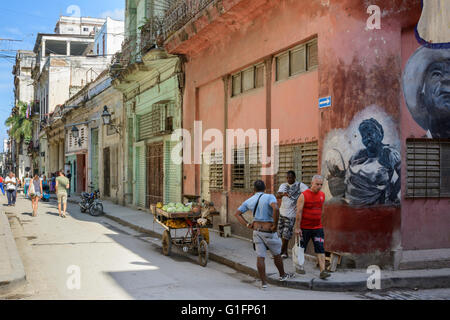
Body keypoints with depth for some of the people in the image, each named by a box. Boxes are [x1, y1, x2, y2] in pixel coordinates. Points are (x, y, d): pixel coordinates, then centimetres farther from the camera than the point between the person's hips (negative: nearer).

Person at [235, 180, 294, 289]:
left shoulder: (249, 201, 4)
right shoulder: (270, 197, -11)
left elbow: (237, 213, 8)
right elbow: (275, 208, -31)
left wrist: (247, 225, 4)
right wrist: (275, 225, -21)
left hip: (256, 230, 4)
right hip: (268, 231, -4)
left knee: (260, 257, 6)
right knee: (277, 254, 17)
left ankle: (264, 282, 8)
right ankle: (282, 275, 34)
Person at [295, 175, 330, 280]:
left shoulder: (322, 195, 7)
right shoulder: (304, 195, -10)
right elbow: (299, 212, -12)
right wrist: (297, 228, -14)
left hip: (318, 228, 4)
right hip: (304, 228, -4)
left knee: (320, 249, -5)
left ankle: (323, 271, -8)